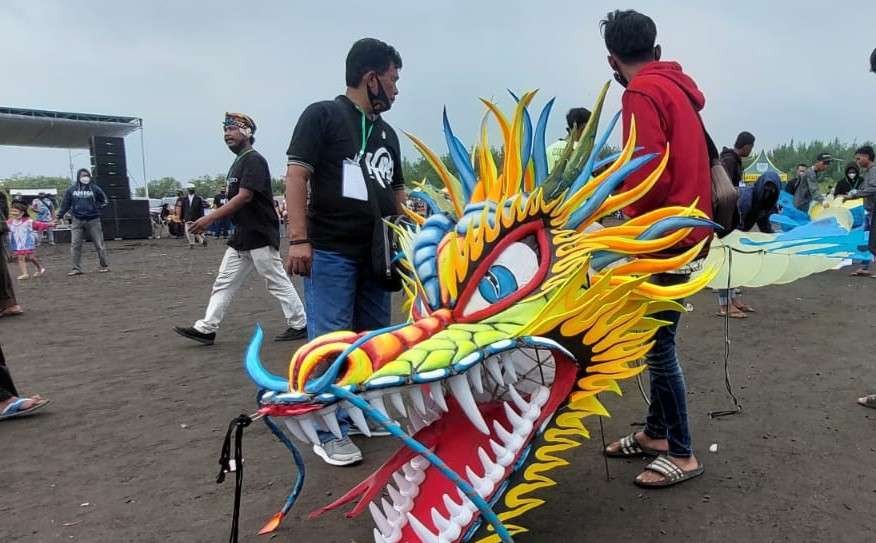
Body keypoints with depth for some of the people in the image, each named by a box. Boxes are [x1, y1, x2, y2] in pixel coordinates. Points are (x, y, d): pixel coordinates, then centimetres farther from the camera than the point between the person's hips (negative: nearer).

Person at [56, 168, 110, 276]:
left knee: (99, 244, 2)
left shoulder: (95, 189, 2)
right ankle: (76, 268, 5)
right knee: (75, 245, -2)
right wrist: (59, 216, 8)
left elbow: (104, 200, 14)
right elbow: (65, 204, 12)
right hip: (77, 221, 2)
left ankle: (104, 266, 15)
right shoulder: (71, 190, 6)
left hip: (93, 220, -2)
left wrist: (97, 208, 1)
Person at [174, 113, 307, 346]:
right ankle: (206, 329, 14)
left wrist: (210, 218, -25)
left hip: (260, 235, -9)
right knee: (224, 282, 9)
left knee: (278, 282, -1)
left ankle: (299, 325, 10)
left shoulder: (254, 160, -12)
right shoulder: (238, 162, 16)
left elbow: (244, 197, -22)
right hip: (240, 237, 10)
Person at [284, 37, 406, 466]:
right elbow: (297, 175, -9)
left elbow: (396, 191, 25)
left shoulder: (387, 133, 19)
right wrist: (299, 239, -18)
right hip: (331, 252, -7)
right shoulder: (322, 115, -1)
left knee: (375, 339, 11)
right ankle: (329, 432, 4)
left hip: (375, 254, 7)